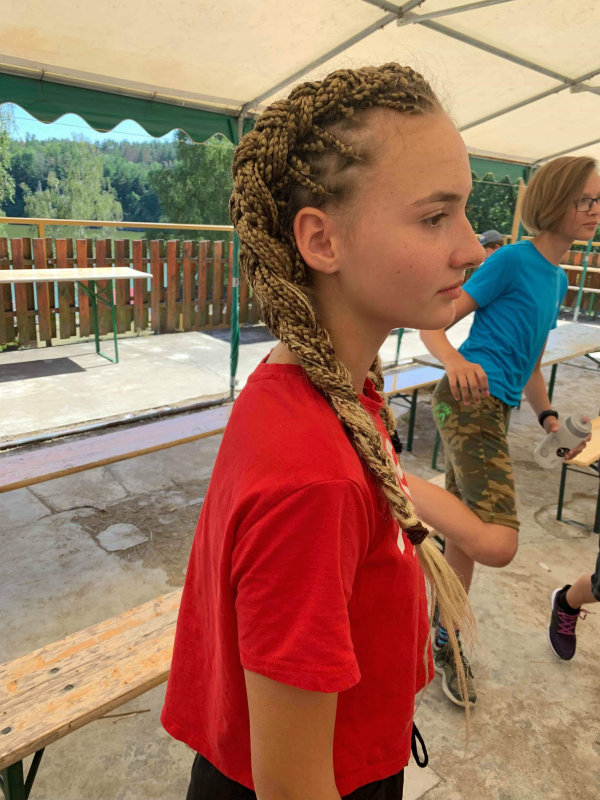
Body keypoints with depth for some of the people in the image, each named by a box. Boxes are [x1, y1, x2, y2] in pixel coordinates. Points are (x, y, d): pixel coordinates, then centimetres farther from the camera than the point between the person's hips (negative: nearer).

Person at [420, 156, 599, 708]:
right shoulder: (513, 259, -6)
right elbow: (433, 326, -9)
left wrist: (548, 416, 19)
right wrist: (455, 362, -29)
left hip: (495, 411, 9)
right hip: (469, 401, -9)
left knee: (466, 538, 17)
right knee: (500, 544, -26)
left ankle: (445, 643, 35)